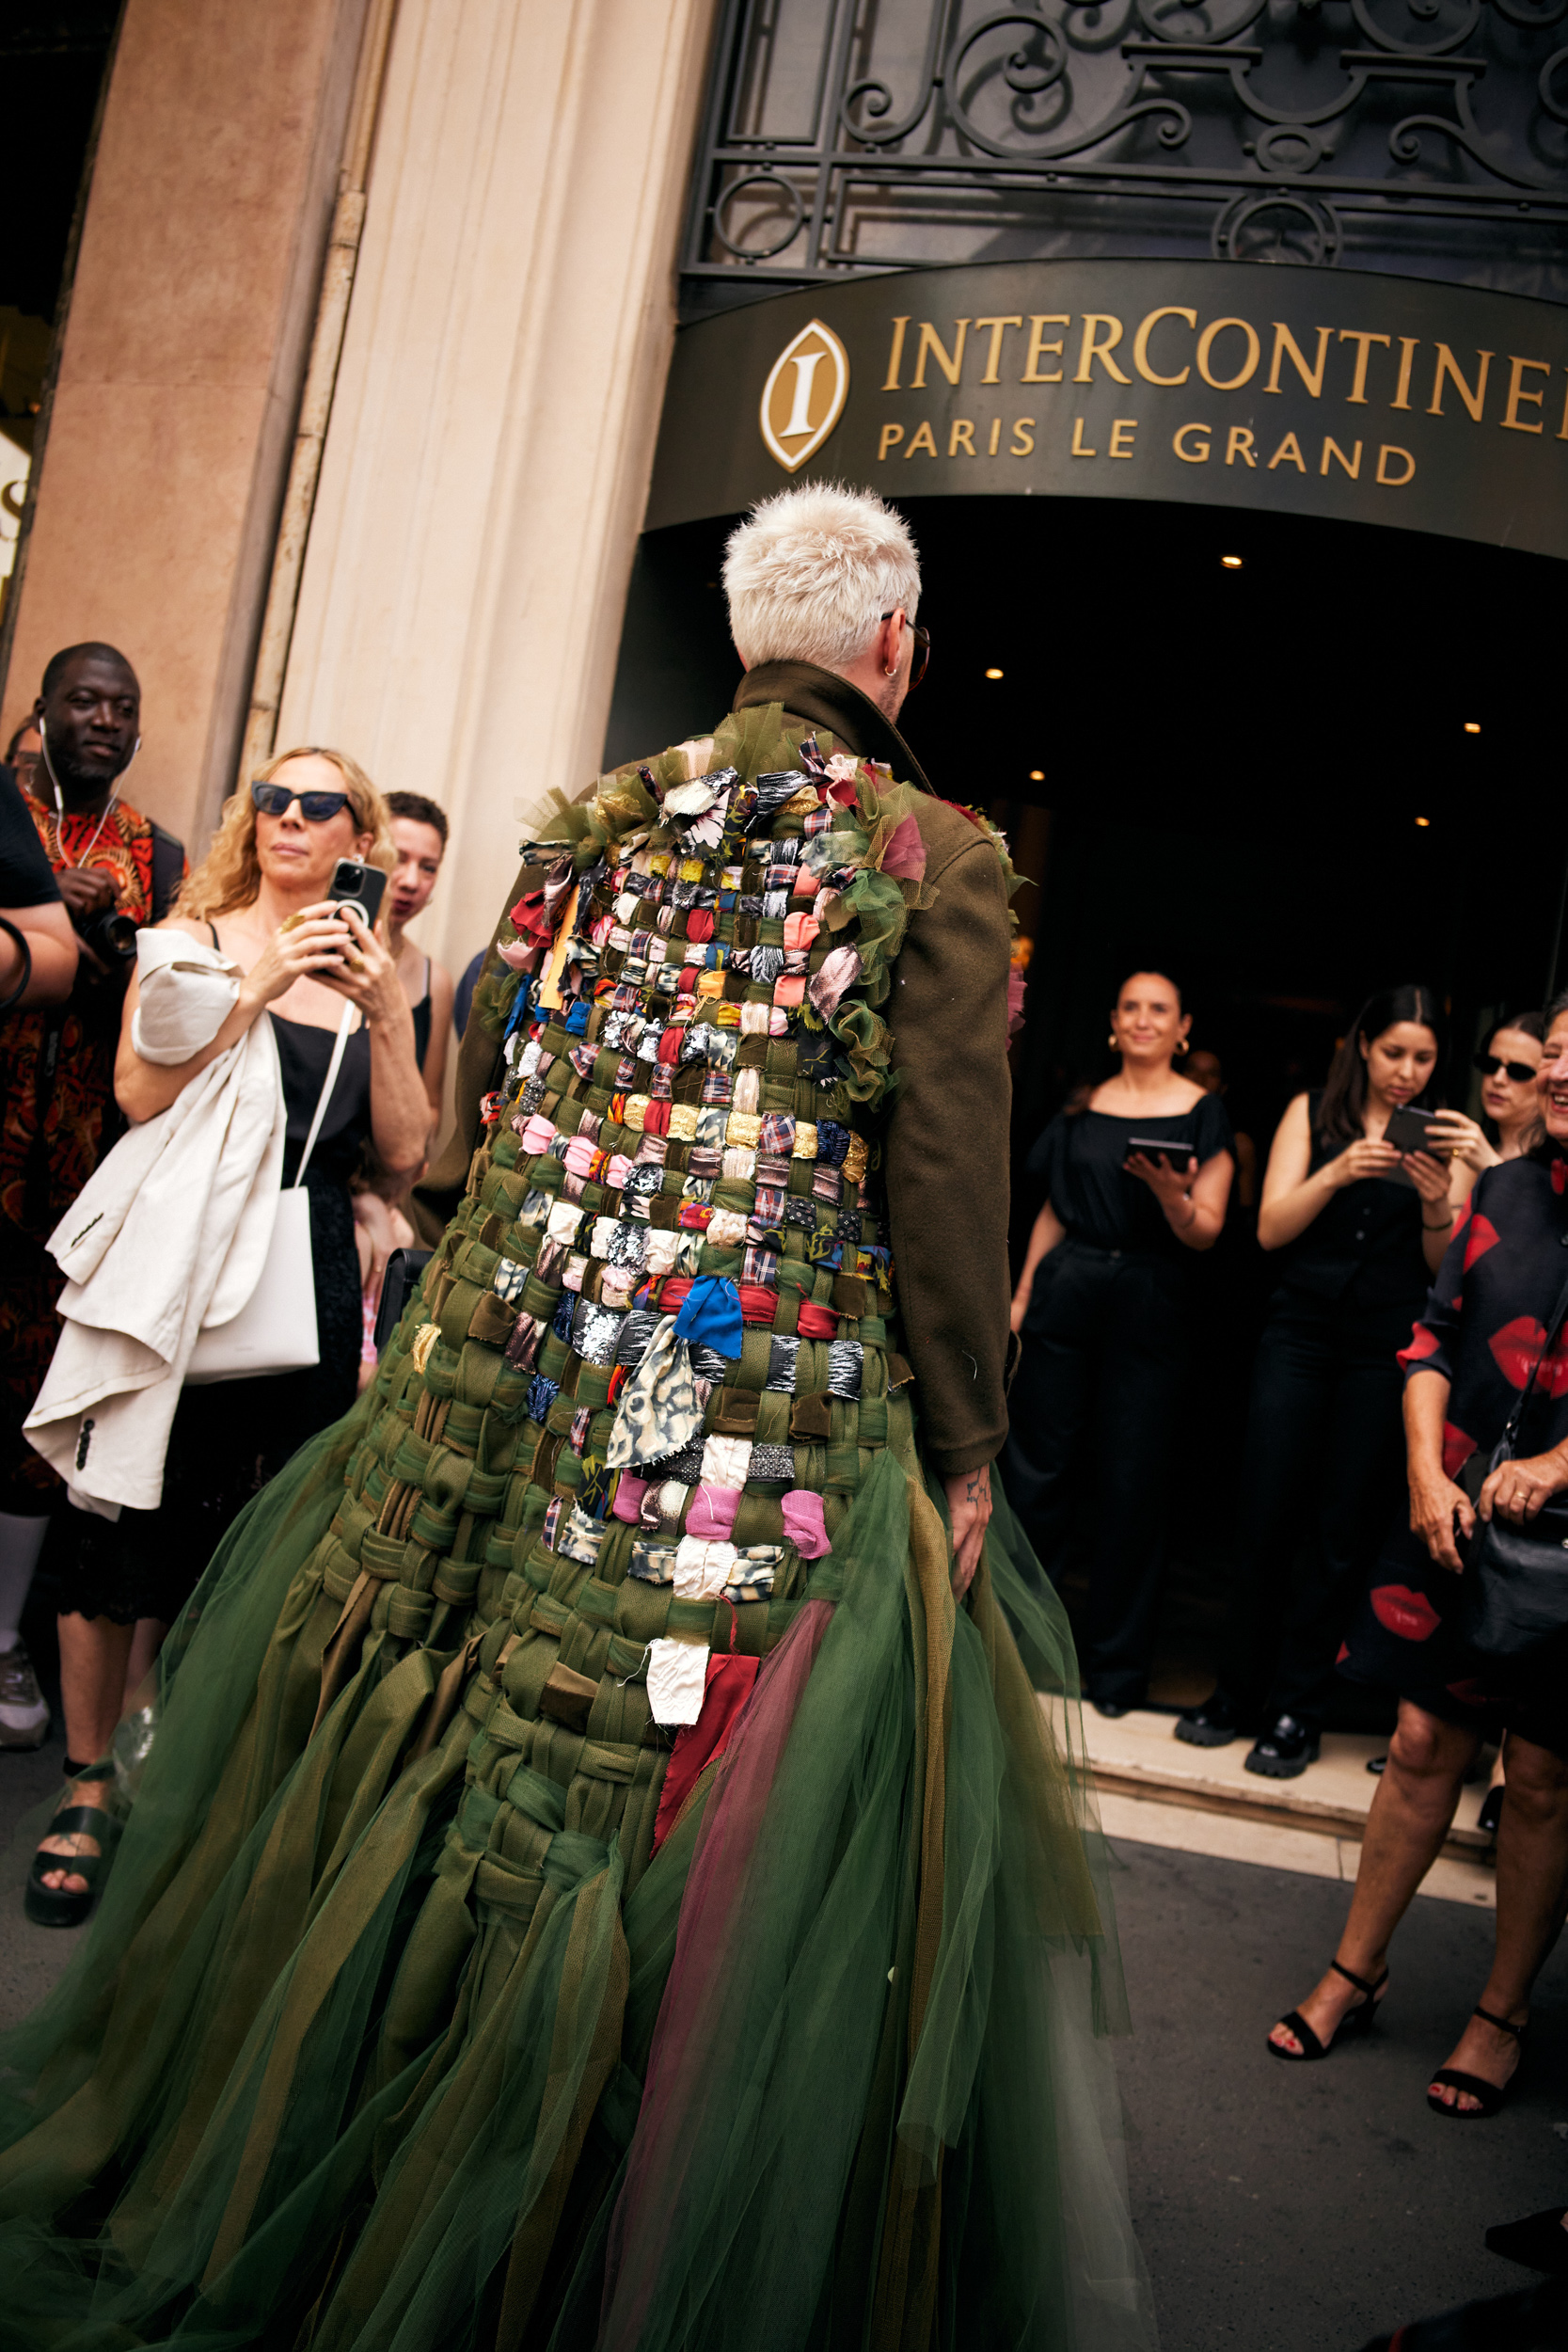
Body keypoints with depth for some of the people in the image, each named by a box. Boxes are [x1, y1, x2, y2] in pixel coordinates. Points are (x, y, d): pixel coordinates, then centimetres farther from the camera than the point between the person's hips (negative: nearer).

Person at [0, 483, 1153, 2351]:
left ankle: (282, 2193, 39)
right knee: (681, 1849, 7)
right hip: (778, 1439, -5)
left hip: (515, 1401, 6)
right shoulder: (932, 855, -4)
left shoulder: (593, 824, 10)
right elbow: (948, 1184, -9)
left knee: (435, 1781, 19)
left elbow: (482, 1108, 11)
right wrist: (962, 1450, -2)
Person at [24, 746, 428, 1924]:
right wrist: (259, 986, -15)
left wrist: (389, 1015, -6)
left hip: (311, 1283, 3)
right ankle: (87, 1794, 15)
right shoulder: (196, 938, 4)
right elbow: (139, 1096, -10)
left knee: (239, 1549, 8)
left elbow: (404, 1153, 5)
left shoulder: (370, 972, 12)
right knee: (128, 1528, 0)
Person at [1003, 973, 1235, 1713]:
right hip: (1067, 1294, 3)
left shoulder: (1202, 1112, 1)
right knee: (1037, 1464, 3)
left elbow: (1206, 1233, -3)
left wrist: (1172, 1197, -23)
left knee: (1131, 1482, 1)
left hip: (1150, 1308, -3)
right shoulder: (1085, 1106, 11)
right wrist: (1020, 1296, 9)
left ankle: (1116, 1666, 14)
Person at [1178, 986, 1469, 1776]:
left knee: (1346, 1532, 3)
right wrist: (1337, 1174, -17)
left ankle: (1296, 1711, 14)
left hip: (1387, 1348, 0)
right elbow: (1271, 1228, -2)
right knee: (1264, 1517, 2)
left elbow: (1448, 1269, 3)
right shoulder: (1313, 1114, 6)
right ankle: (1237, 1690, 17)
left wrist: (1437, 1205, -16)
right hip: (1301, 1332, 0)